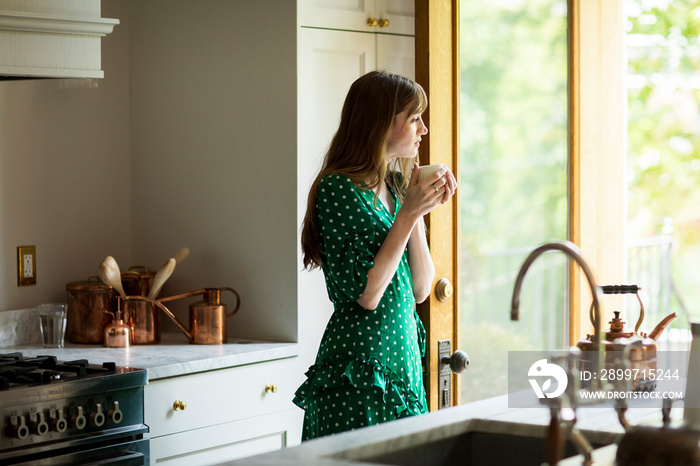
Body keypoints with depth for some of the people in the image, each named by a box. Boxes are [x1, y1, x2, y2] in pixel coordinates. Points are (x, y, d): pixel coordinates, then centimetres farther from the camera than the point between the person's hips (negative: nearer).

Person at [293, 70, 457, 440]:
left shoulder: (394, 187, 12)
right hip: (358, 368, -8)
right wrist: (409, 214, -15)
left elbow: (420, 290, 9)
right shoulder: (339, 189, -12)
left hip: (401, 361, 8)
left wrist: (419, 212, -2)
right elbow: (366, 293, -19)